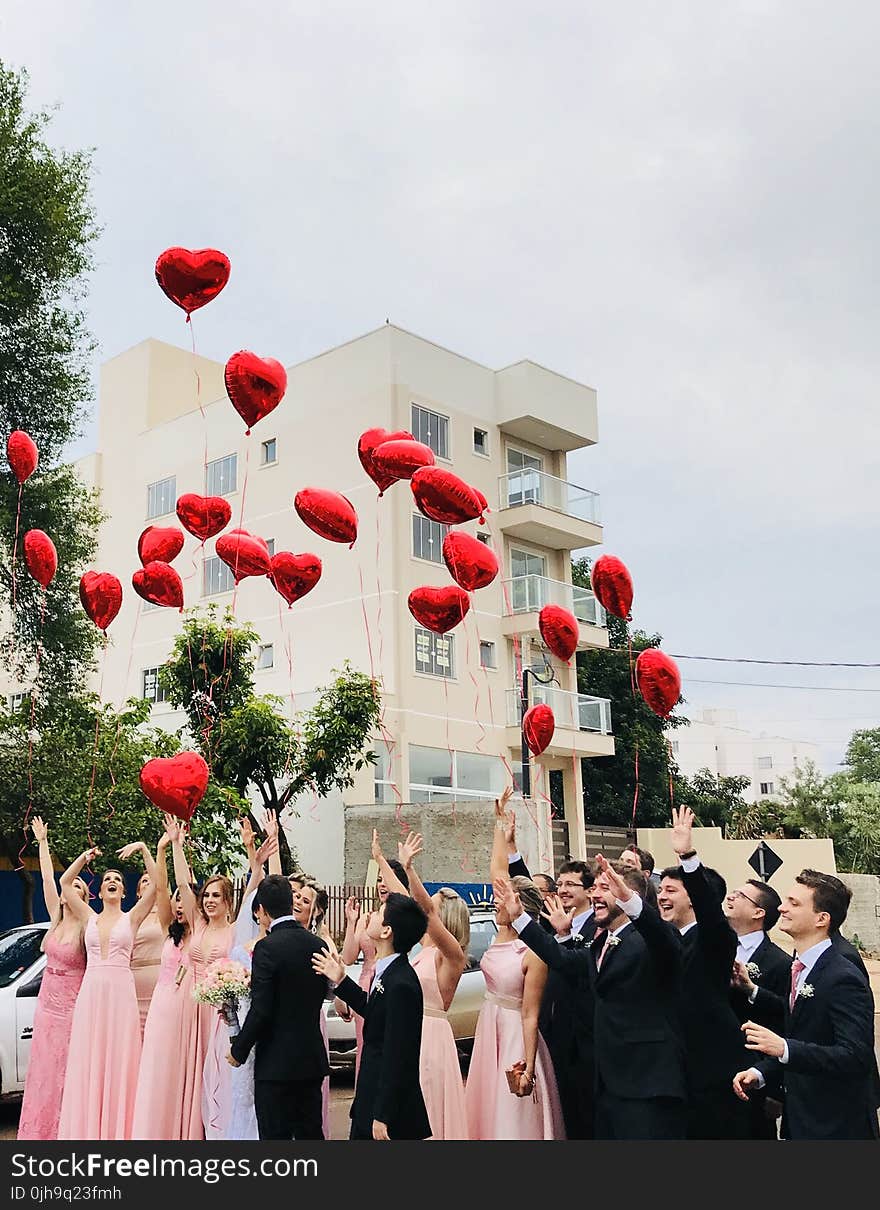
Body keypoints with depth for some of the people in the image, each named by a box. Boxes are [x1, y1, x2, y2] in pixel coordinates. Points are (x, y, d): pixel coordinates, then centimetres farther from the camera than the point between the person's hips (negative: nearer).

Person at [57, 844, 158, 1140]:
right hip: (90, 993, 3)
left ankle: (117, 1129, 6)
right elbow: (65, 883, 10)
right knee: (87, 1063, 3)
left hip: (121, 993, -3)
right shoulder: (89, 917, 13)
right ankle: (88, 1128, 11)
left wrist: (144, 850, -9)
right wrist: (85, 856, 3)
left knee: (119, 1060, -1)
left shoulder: (132, 918, 6)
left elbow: (156, 884, -5)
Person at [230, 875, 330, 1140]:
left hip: (276, 1062, -6)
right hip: (313, 1059, 6)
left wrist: (238, 1050, -4)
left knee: (276, 1134, 4)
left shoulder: (268, 948, -16)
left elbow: (260, 1010, -19)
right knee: (311, 1131, 15)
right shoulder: (318, 945, 4)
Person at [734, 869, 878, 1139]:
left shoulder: (843, 979, -21)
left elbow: (856, 1056, -30)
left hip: (837, 1126, -8)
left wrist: (784, 1048, -37)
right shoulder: (800, 969, 7)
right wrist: (760, 1072, 1)